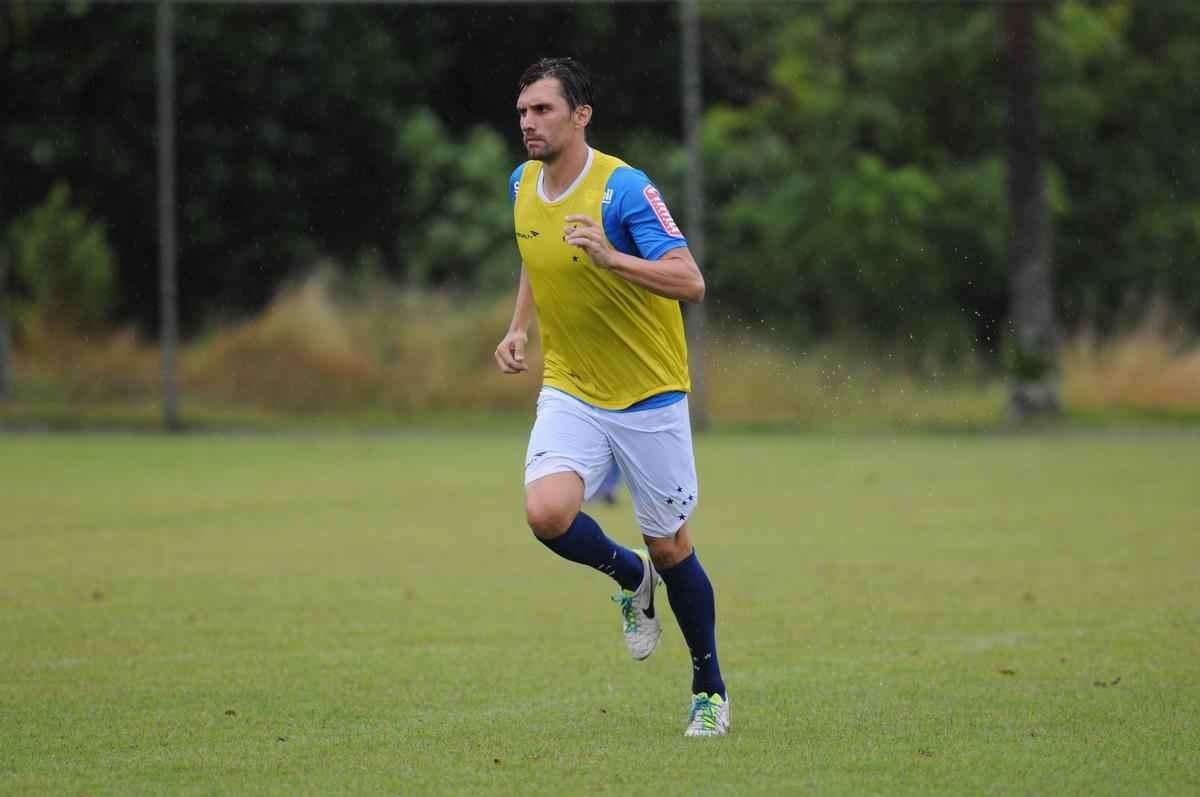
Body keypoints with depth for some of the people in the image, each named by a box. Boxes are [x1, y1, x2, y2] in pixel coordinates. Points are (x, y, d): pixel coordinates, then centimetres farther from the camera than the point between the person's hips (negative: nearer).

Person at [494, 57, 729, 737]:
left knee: (670, 548, 4)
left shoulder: (625, 188, -19)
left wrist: (609, 255, -38)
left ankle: (710, 689, 24)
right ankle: (631, 577, 12)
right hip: (570, 393, 5)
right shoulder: (523, 186, 2)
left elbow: (690, 282, -25)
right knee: (548, 512, -21)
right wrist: (519, 328, 9)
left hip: (649, 396, -4)